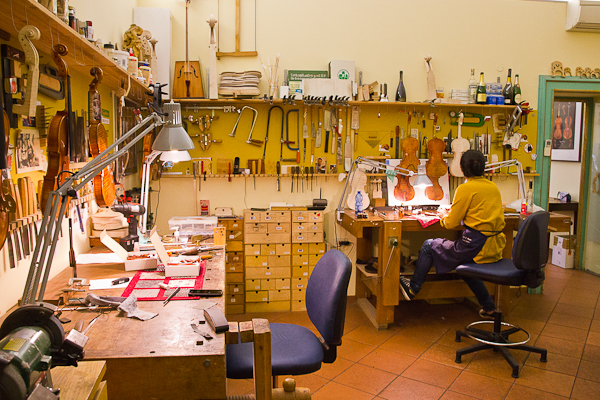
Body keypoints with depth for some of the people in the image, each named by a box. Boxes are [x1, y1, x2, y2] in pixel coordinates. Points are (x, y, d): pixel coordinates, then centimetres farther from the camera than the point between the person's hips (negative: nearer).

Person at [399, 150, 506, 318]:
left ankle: (413, 288, 24)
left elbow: (451, 224, -8)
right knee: (463, 262, 36)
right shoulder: (493, 186, 11)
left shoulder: (465, 188, -11)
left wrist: (444, 215, 15)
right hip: (495, 247, 8)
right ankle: (488, 307, 35)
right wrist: (452, 213, 27)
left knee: (429, 246, 11)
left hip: (476, 246, -8)